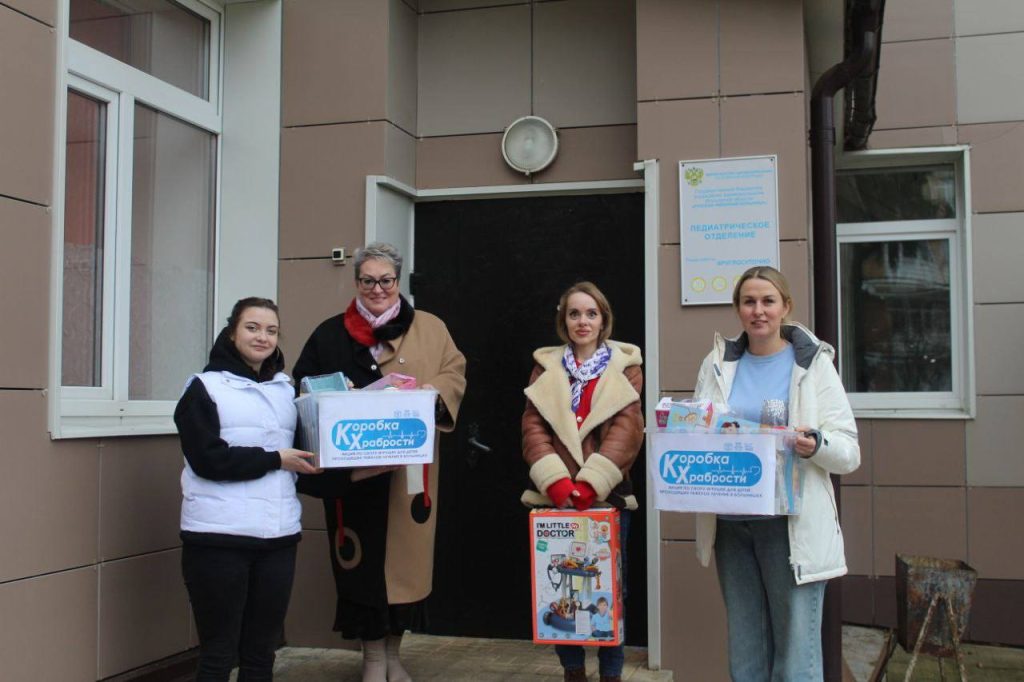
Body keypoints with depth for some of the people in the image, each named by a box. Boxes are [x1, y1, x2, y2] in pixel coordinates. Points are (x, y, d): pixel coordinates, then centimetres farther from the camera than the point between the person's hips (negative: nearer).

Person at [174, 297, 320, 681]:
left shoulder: (285, 389, 17)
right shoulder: (205, 388, 1)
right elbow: (208, 459, -11)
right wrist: (275, 459, -11)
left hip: (278, 534, 5)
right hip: (219, 535, -5)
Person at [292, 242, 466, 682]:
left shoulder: (429, 328, 9)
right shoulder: (331, 334, 6)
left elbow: (455, 373, 7)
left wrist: (432, 392, -13)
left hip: (409, 468, 1)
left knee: (405, 554, 5)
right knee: (363, 559, 2)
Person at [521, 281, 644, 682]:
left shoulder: (625, 364, 5)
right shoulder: (546, 365, 10)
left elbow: (627, 428, -6)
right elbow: (533, 426, 0)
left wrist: (591, 484, -17)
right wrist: (557, 483, -15)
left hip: (607, 495, -1)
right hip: (555, 496, 1)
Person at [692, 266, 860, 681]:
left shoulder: (813, 363, 0)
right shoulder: (717, 364, 9)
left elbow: (849, 451, -4)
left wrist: (816, 445, -25)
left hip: (791, 525, -3)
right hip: (730, 523, 4)